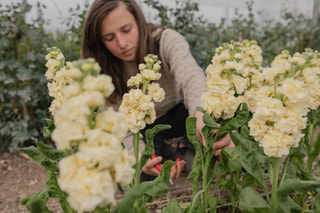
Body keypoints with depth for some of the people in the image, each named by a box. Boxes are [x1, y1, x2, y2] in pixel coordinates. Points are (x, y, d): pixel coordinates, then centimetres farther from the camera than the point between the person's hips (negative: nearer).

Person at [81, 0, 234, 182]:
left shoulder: (167, 41, -25)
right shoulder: (102, 72, -20)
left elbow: (191, 78, -43)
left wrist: (202, 114, -67)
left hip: (175, 115, 0)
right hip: (140, 129, 0)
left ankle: (189, 150, -1)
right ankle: (160, 153, 9)